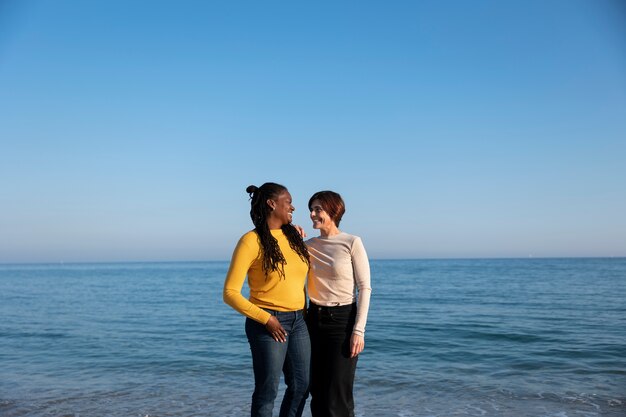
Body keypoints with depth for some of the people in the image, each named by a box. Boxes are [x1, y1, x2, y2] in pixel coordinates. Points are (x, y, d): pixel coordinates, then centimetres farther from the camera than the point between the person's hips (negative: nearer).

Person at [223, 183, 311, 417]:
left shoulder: (293, 236, 7)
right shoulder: (252, 241, -12)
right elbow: (230, 293, -13)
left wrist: (304, 312, 12)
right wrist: (266, 319, -17)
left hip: (298, 322, 7)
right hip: (268, 324, -6)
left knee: (301, 386, 14)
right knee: (267, 391, 4)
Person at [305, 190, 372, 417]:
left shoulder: (352, 243, -8)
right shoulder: (308, 245, 6)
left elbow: (364, 288, -9)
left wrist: (359, 330, -15)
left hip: (343, 319, -5)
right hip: (314, 319, 5)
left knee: (338, 393, -3)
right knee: (317, 390, 10)